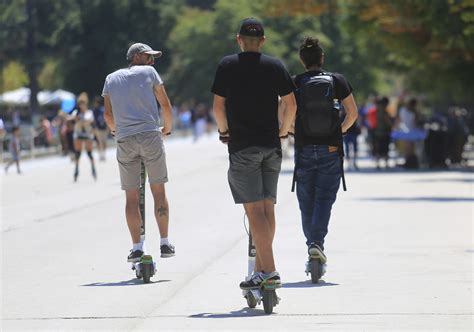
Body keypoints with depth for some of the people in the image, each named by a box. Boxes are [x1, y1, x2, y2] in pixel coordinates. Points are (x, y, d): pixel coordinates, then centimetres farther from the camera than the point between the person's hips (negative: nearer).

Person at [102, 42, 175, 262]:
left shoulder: (111, 78, 17)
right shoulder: (148, 72, 9)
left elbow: (108, 114, 14)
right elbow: (165, 105, 9)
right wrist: (167, 128, 25)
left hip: (125, 141, 2)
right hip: (150, 135, -2)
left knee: (131, 196, 4)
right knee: (158, 191, 5)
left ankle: (136, 247, 1)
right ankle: (165, 244, 5)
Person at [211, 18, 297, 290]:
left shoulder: (227, 66, 0)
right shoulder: (275, 66, 5)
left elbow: (218, 106, 1)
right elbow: (291, 104, 3)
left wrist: (224, 131, 19)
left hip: (242, 146, -3)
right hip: (271, 146, 3)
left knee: (254, 209, -8)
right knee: (268, 208, 12)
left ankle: (269, 271, -16)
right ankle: (262, 266, 14)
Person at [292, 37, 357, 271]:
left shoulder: (294, 83, 1)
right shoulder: (337, 81, 2)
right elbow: (353, 113, 0)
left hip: (304, 149, 0)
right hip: (330, 149, 0)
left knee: (306, 200, 10)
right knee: (324, 198, 0)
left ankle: (312, 243, 9)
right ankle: (317, 243, -19)